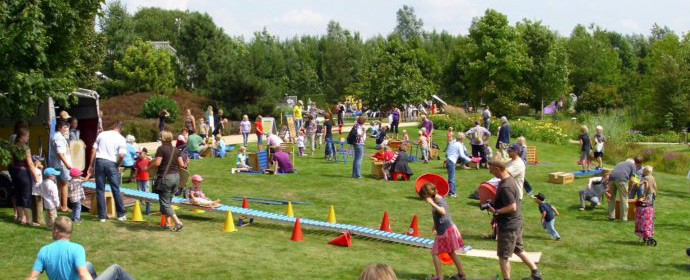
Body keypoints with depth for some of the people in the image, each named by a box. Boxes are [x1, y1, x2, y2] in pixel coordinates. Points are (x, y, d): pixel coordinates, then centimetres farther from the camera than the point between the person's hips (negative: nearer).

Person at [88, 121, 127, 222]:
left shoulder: (102, 134, 9)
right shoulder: (121, 139, 1)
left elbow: (93, 150, 6)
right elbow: (121, 155, -12)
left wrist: (91, 165, 10)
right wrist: (117, 165, 5)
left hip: (99, 161, 2)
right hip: (111, 163, -2)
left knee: (100, 190, 6)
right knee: (116, 190, 9)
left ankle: (102, 216, 7)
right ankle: (121, 214, 14)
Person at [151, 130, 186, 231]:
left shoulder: (161, 149, -10)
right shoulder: (176, 150, 8)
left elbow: (157, 163, -14)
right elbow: (182, 164, 5)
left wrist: (151, 164, 6)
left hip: (166, 177, -7)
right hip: (176, 176, 7)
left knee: (164, 202, -1)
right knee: (169, 201, 19)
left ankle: (178, 222, -13)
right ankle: (167, 222, 19)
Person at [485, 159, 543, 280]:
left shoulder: (505, 187, -27)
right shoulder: (510, 179, 4)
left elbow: (512, 207, -28)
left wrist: (495, 211, -21)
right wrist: (494, 204, 9)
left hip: (508, 226, -10)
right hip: (516, 222, 10)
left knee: (503, 256, 5)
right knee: (519, 250, 24)